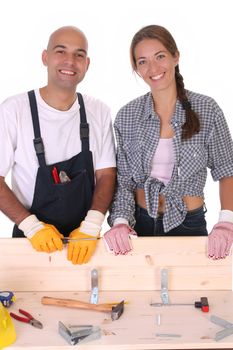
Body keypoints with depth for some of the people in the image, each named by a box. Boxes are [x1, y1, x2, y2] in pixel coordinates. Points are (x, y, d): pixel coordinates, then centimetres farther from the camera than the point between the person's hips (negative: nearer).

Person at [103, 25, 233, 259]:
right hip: (139, 224, 2)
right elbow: (122, 180, -1)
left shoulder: (206, 110, -8)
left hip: (189, 224, -1)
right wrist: (120, 220, -17)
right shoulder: (126, 116, -3)